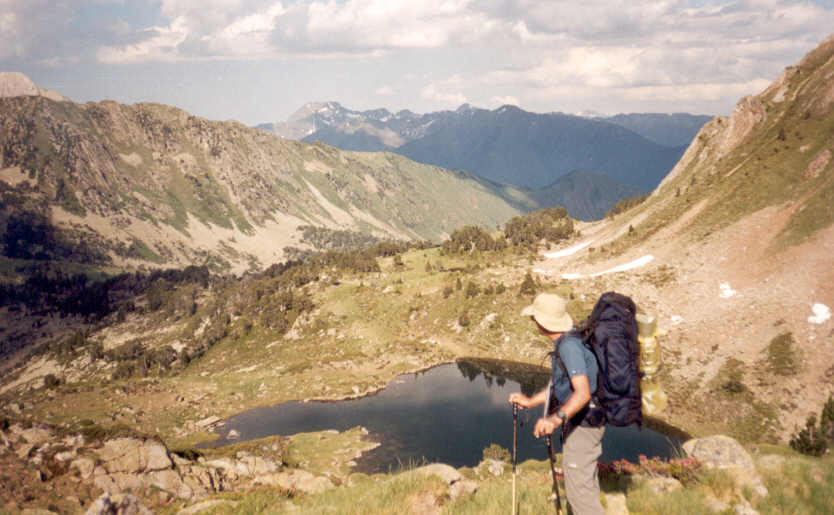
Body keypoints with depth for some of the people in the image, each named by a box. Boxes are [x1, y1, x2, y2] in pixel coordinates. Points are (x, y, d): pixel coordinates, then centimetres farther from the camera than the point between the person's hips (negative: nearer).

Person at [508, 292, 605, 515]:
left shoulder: (569, 346, -25)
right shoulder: (567, 341, 6)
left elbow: (583, 393, -34)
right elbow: (561, 385, 18)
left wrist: (556, 419, -46)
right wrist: (530, 401, 21)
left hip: (583, 425, -10)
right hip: (586, 421, 10)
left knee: (577, 484, -5)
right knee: (587, 482, 22)